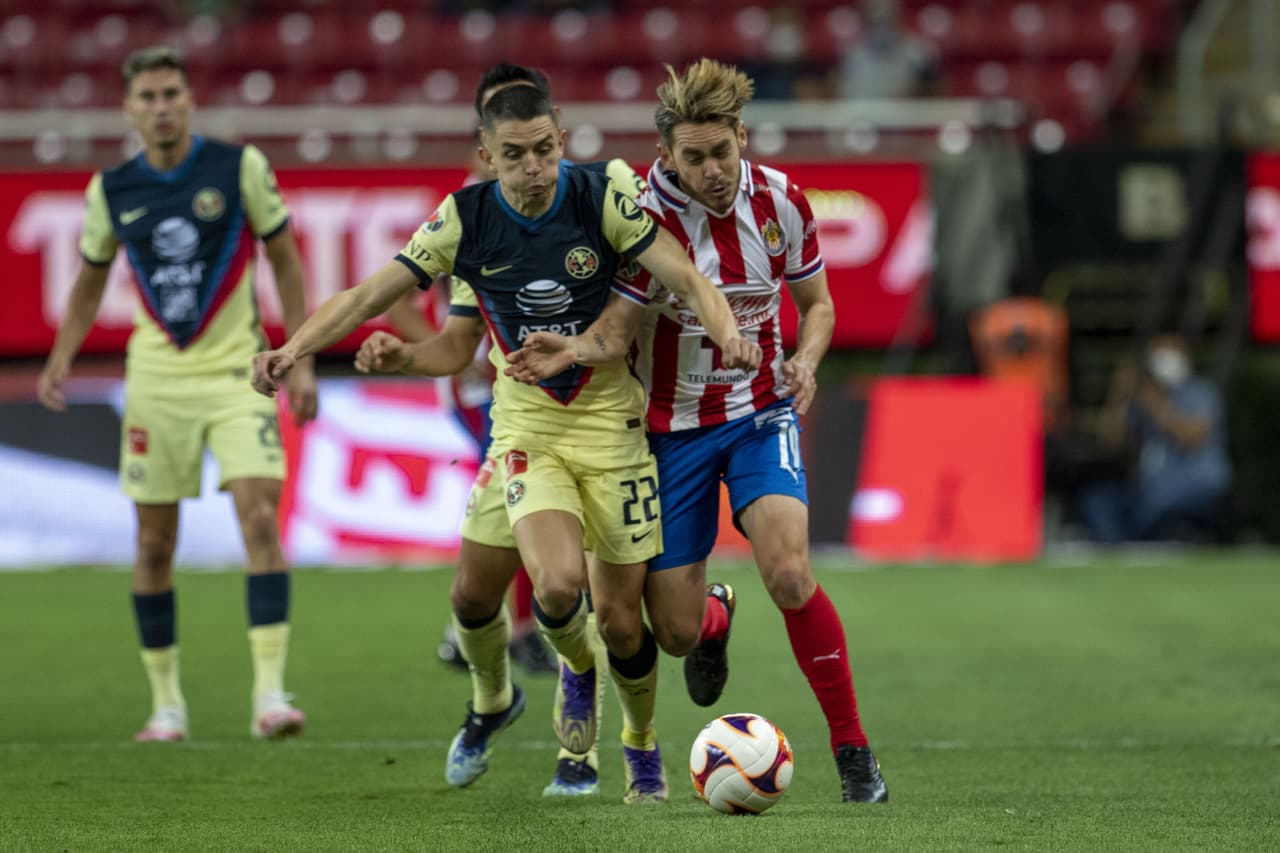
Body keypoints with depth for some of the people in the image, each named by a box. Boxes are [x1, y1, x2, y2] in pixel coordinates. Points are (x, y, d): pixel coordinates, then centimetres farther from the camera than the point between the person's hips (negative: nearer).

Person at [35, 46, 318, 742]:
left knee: (260, 516, -17)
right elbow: (90, 280, 15)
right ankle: (166, 703, 17)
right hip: (156, 378, 2)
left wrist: (301, 361, -2)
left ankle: (270, 692, -19)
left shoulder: (240, 167, -6)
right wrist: (61, 358, 1)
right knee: (154, 543, 4)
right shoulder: (110, 189, 1)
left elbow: (285, 261, 2)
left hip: (236, 371, -2)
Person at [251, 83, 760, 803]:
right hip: (526, 426, 0)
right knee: (558, 582, -22)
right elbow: (368, 296, -6)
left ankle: (642, 745, 31)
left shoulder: (603, 201, -13)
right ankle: (494, 702, 13)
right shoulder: (464, 220, -10)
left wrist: (730, 334, -34)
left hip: (611, 423, 0)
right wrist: (294, 349, -20)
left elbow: (689, 281, -15)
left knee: (619, 616, -1)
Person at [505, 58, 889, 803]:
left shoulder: (781, 201, -8)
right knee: (676, 631, -1)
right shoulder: (645, 214, -16)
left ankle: (853, 750, -10)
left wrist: (806, 360, -15)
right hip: (672, 427, 0)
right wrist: (574, 349, -41)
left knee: (788, 572, -25)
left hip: (760, 413, 0)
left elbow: (817, 302, 6)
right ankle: (716, 617, 41)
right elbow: (617, 329, -18)